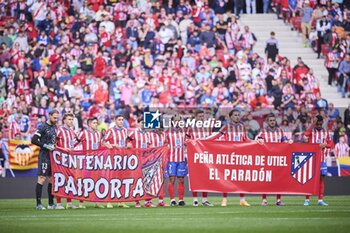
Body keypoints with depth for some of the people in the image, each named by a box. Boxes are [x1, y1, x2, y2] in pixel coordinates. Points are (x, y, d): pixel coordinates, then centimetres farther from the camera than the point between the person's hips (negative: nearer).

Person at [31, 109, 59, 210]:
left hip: (53, 156, 8)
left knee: (51, 179, 10)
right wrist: (46, 146, -16)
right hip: (44, 156, -8)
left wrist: (55, 146, 10)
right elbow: (34, 140, -14)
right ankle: (38, 203, -9)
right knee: (42, 178, -10)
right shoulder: (43, 127, -9)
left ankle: (51, 203, 15)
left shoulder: (54, 128, 15)